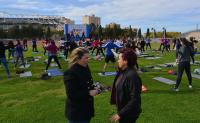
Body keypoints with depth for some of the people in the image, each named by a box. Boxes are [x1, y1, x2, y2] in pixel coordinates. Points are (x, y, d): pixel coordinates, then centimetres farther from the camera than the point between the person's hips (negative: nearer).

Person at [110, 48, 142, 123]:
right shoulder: (123, 72, -1)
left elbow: (135, 99, -27)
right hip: (122, 110, 8)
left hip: (129, 114, -8)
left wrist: (120, 114, -24)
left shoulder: (132, 76, -27)